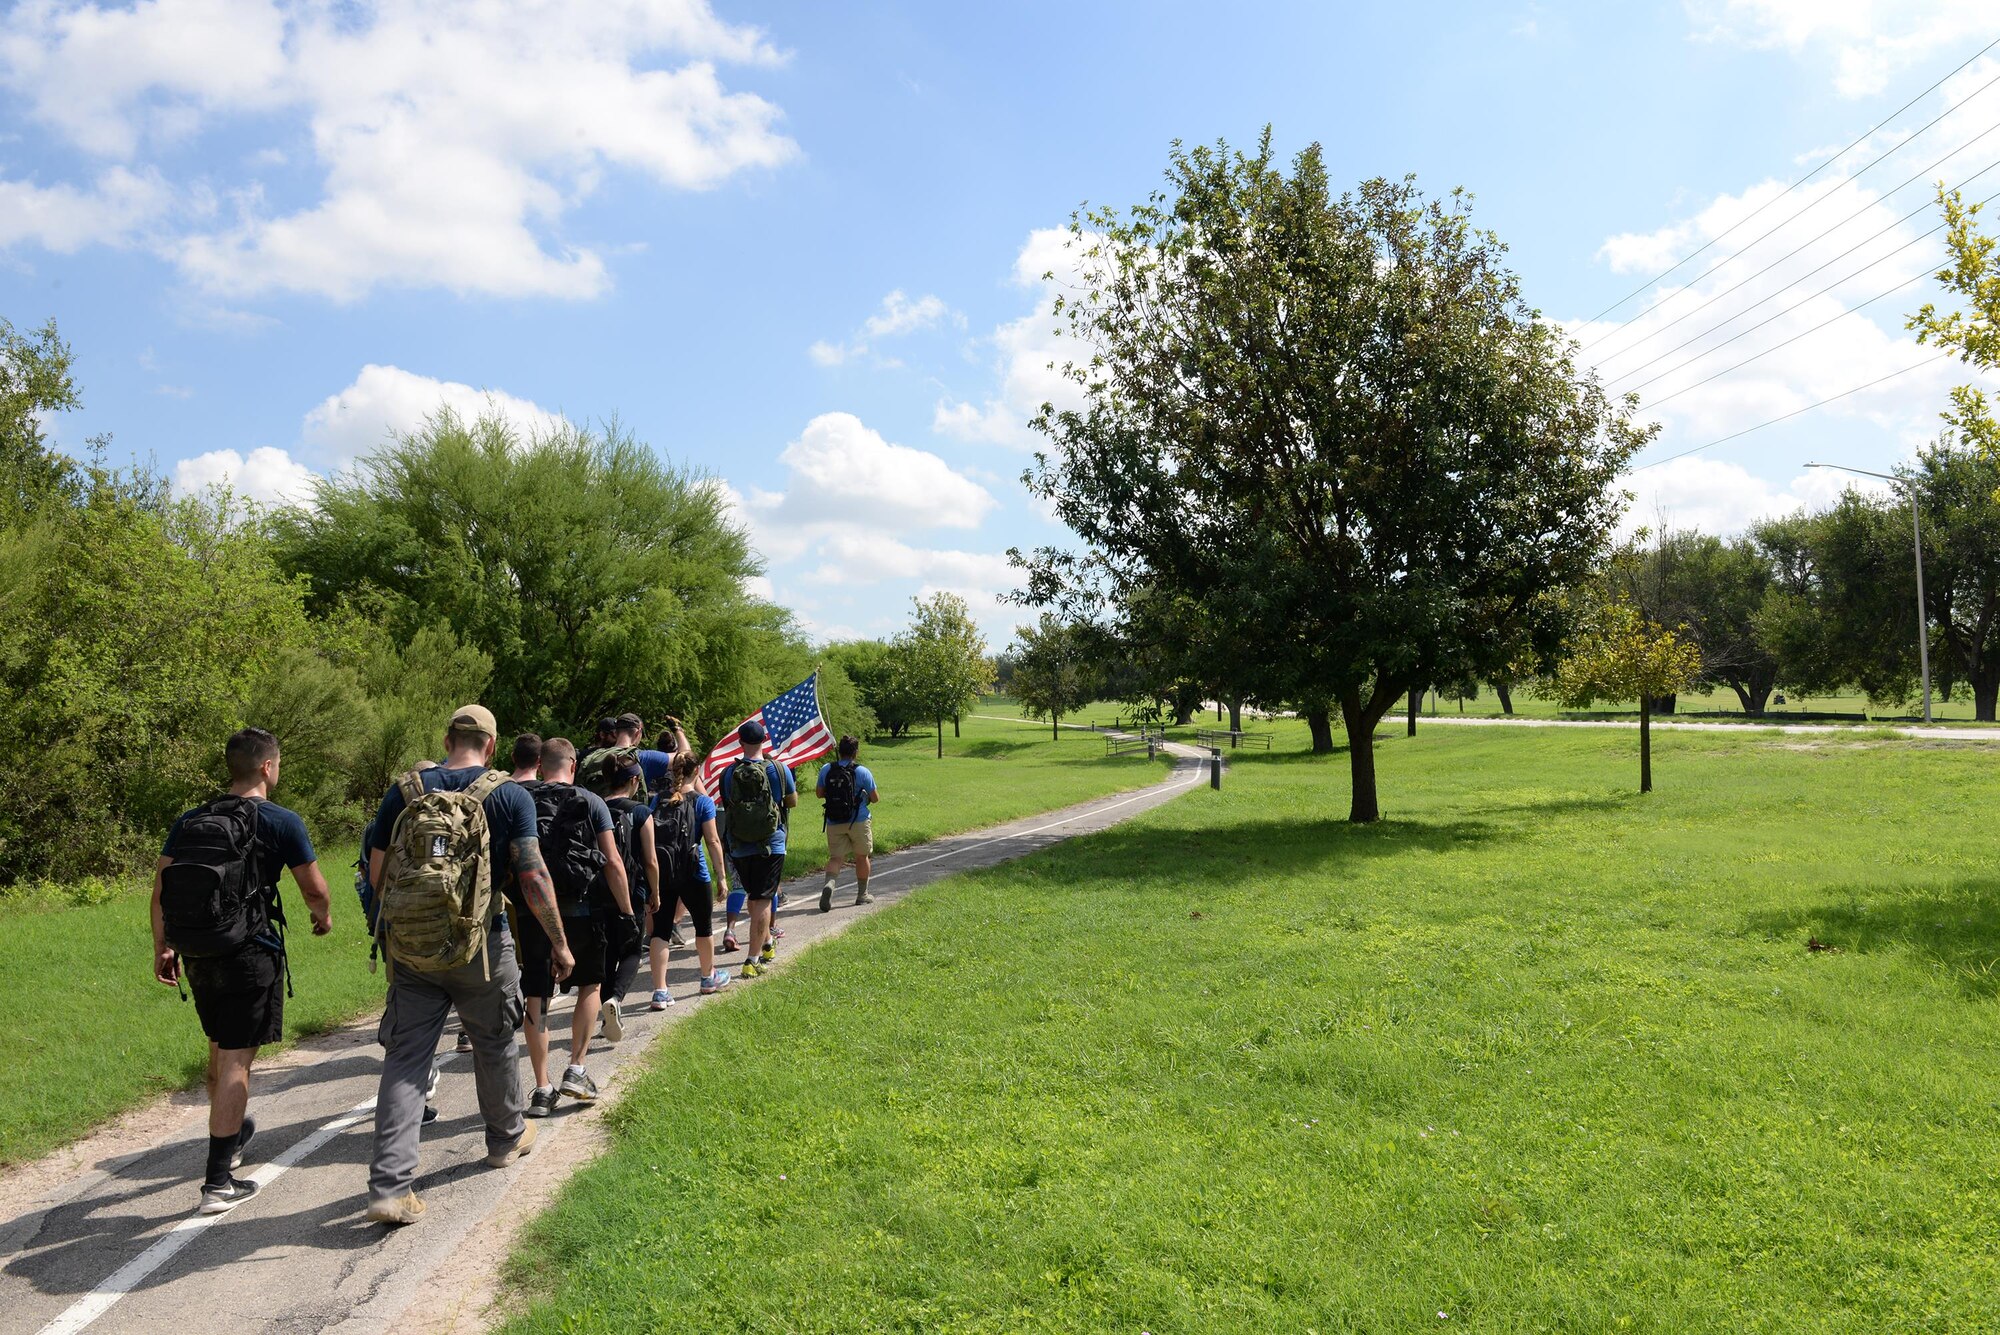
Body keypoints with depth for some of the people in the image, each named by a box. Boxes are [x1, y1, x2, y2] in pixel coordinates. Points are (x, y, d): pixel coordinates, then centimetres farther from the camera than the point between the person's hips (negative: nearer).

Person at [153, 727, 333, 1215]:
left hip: (198, 957, 6)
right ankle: (218, 1183, -2)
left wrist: (162, 948, 15)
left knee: (220, 1049, 24)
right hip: (250, 955, -6)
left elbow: (160, 890, 7)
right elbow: (314, 889, -3)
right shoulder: (281, 822, -8)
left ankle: (233, 1132, 45)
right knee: (235, 1060, -3)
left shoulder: (190, 821, 8)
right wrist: (323, 916, 17)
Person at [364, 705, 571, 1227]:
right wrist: (559, 943, -3)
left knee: (405, 1057, 5)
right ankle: (507, 1137, 39)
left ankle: (389, 1186, -2)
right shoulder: (509, 796, -7)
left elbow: (377, 874, 5)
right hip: (480, 947, -2)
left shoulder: (402, 792, 1)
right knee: (495, 1044, 19)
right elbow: (534, 877, -13)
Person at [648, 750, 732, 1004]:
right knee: (704, 924, 18)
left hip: (661, 872, 3)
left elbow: (649, 837, 5)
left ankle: (660, 992, -2)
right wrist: (722, 876, -3)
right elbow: (712, 841, -8)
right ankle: (709, 978, 36)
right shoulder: (702, 801, -5)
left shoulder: (659, 800, 5)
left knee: (660, 930, 4)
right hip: (693, 873, -2)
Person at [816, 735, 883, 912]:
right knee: (861, 857, 15)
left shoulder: (826, 770, -2)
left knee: (835, 857, 4)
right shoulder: (862, 772, -9)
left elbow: (819, 793, 8)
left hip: (833, 822, 2)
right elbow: (875, 798, -4)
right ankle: (862, 894, 24)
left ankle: (829, 883, -25)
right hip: (858, 821, -2)